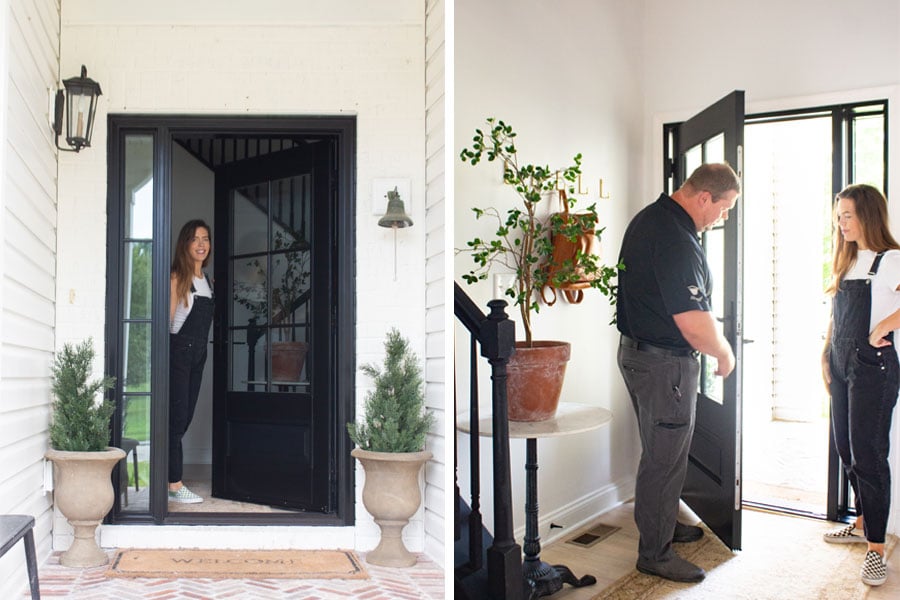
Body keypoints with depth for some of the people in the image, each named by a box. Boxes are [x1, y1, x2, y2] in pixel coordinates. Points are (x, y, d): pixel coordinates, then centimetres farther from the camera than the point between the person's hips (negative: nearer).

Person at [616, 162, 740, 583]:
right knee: (665, 458, 3)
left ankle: (664, 525, 40)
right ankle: (655, 554, 17)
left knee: (664, 450, 23)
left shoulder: (649, 217, 7)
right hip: (664, 364, -10)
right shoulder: (676, 242, -26)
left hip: (637, 350, 10)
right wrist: (725, 354, -7)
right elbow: (695, 326, -28)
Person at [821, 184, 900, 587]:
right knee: (846, 448, 15)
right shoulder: (845, 263, 15)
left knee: (867, 454, -6)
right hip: (841, 366, 8)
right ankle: (862, 523, 31)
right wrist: (826, 357, 13)